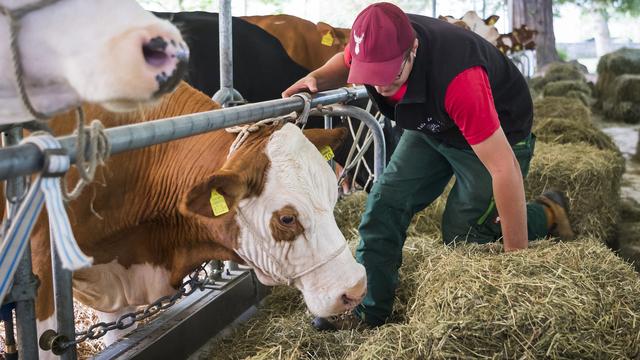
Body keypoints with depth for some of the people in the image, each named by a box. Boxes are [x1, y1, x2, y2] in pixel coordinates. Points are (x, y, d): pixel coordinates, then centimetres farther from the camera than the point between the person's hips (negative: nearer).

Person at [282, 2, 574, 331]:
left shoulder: (457, 79, -45)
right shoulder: (374, 44, -25)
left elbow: (504, 169, -40)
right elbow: (345, 61, 5)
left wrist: (516, 255, -34)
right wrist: (317, 78, -19)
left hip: (497, 134, -6)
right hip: (430, 127, 6)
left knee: (462, 238, -4)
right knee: (385, 204, -4)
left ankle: (547, 214, 19)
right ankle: (367, 313, 5)